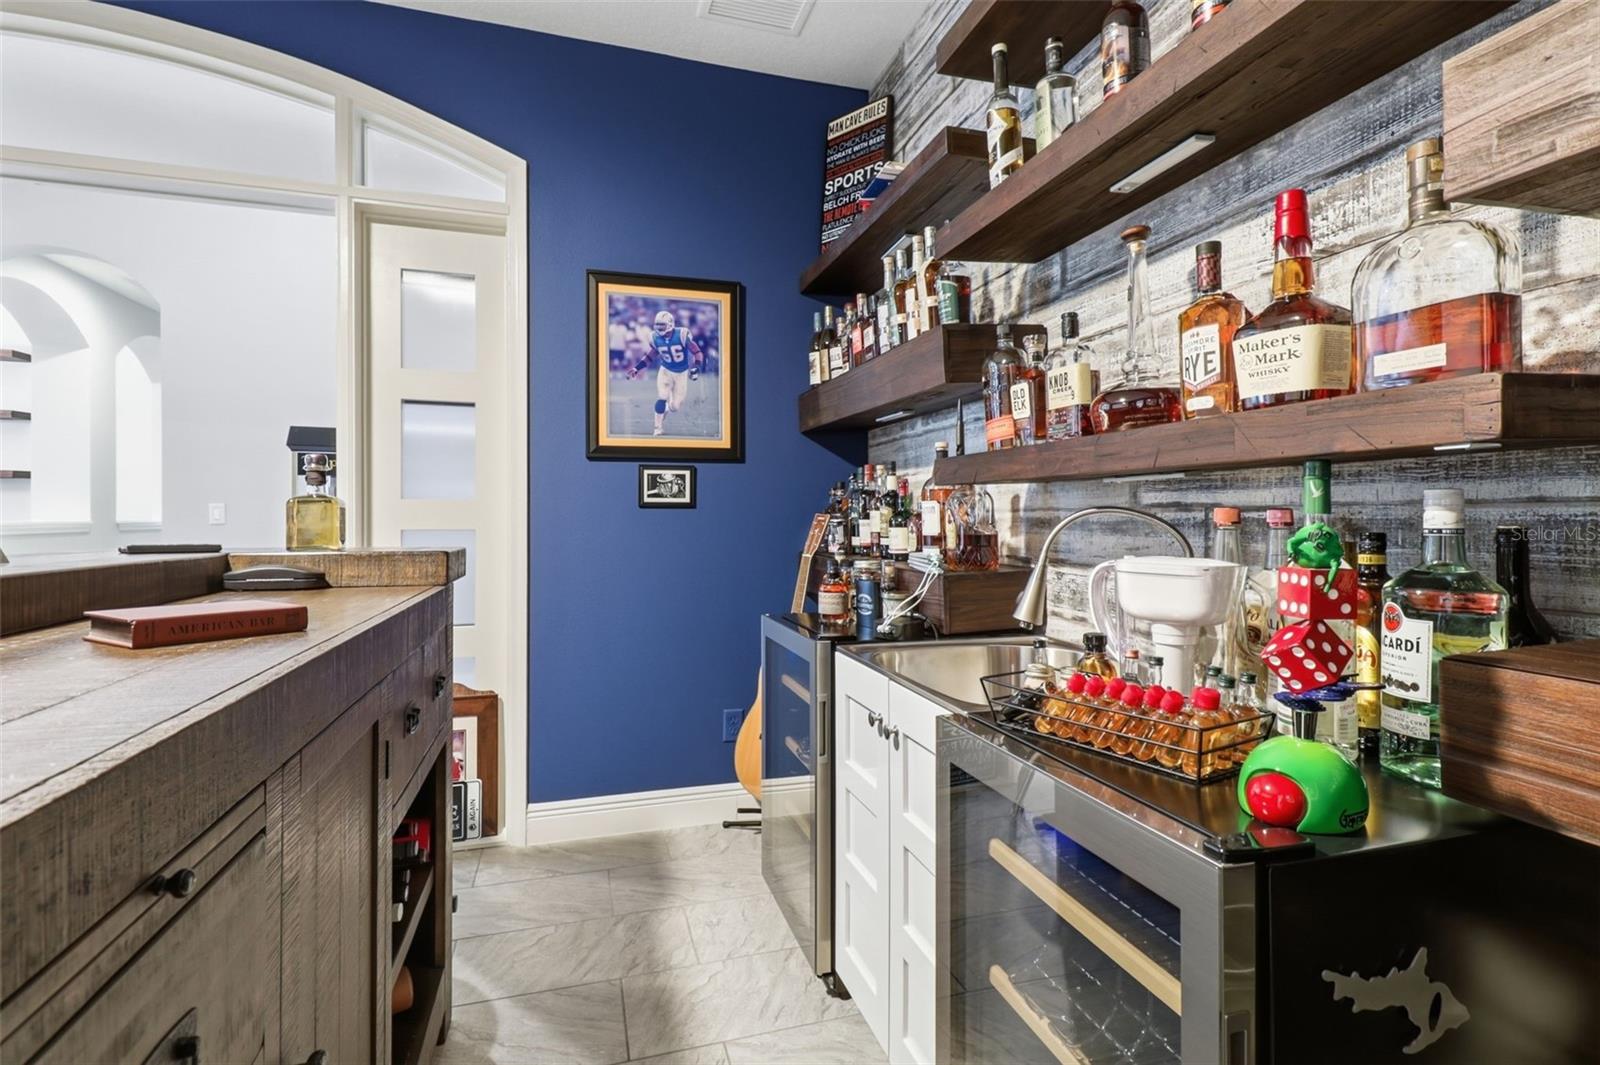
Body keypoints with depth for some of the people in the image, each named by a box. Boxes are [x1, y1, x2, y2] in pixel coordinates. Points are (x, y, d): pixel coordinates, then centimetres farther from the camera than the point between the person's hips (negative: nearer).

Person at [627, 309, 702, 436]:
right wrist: (636, 368, -3)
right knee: (661, 399, -14)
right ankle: (657, 428, 3)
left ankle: (667, 408, 40)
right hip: (665, 371, 1)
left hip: (682, 373, -1)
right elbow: (649, 355, 5)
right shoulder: (655, 337, -11)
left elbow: (697, 352, -18)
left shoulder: (682, 335, -24)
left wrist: (696, 367, -33)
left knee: (675, 406, 2)